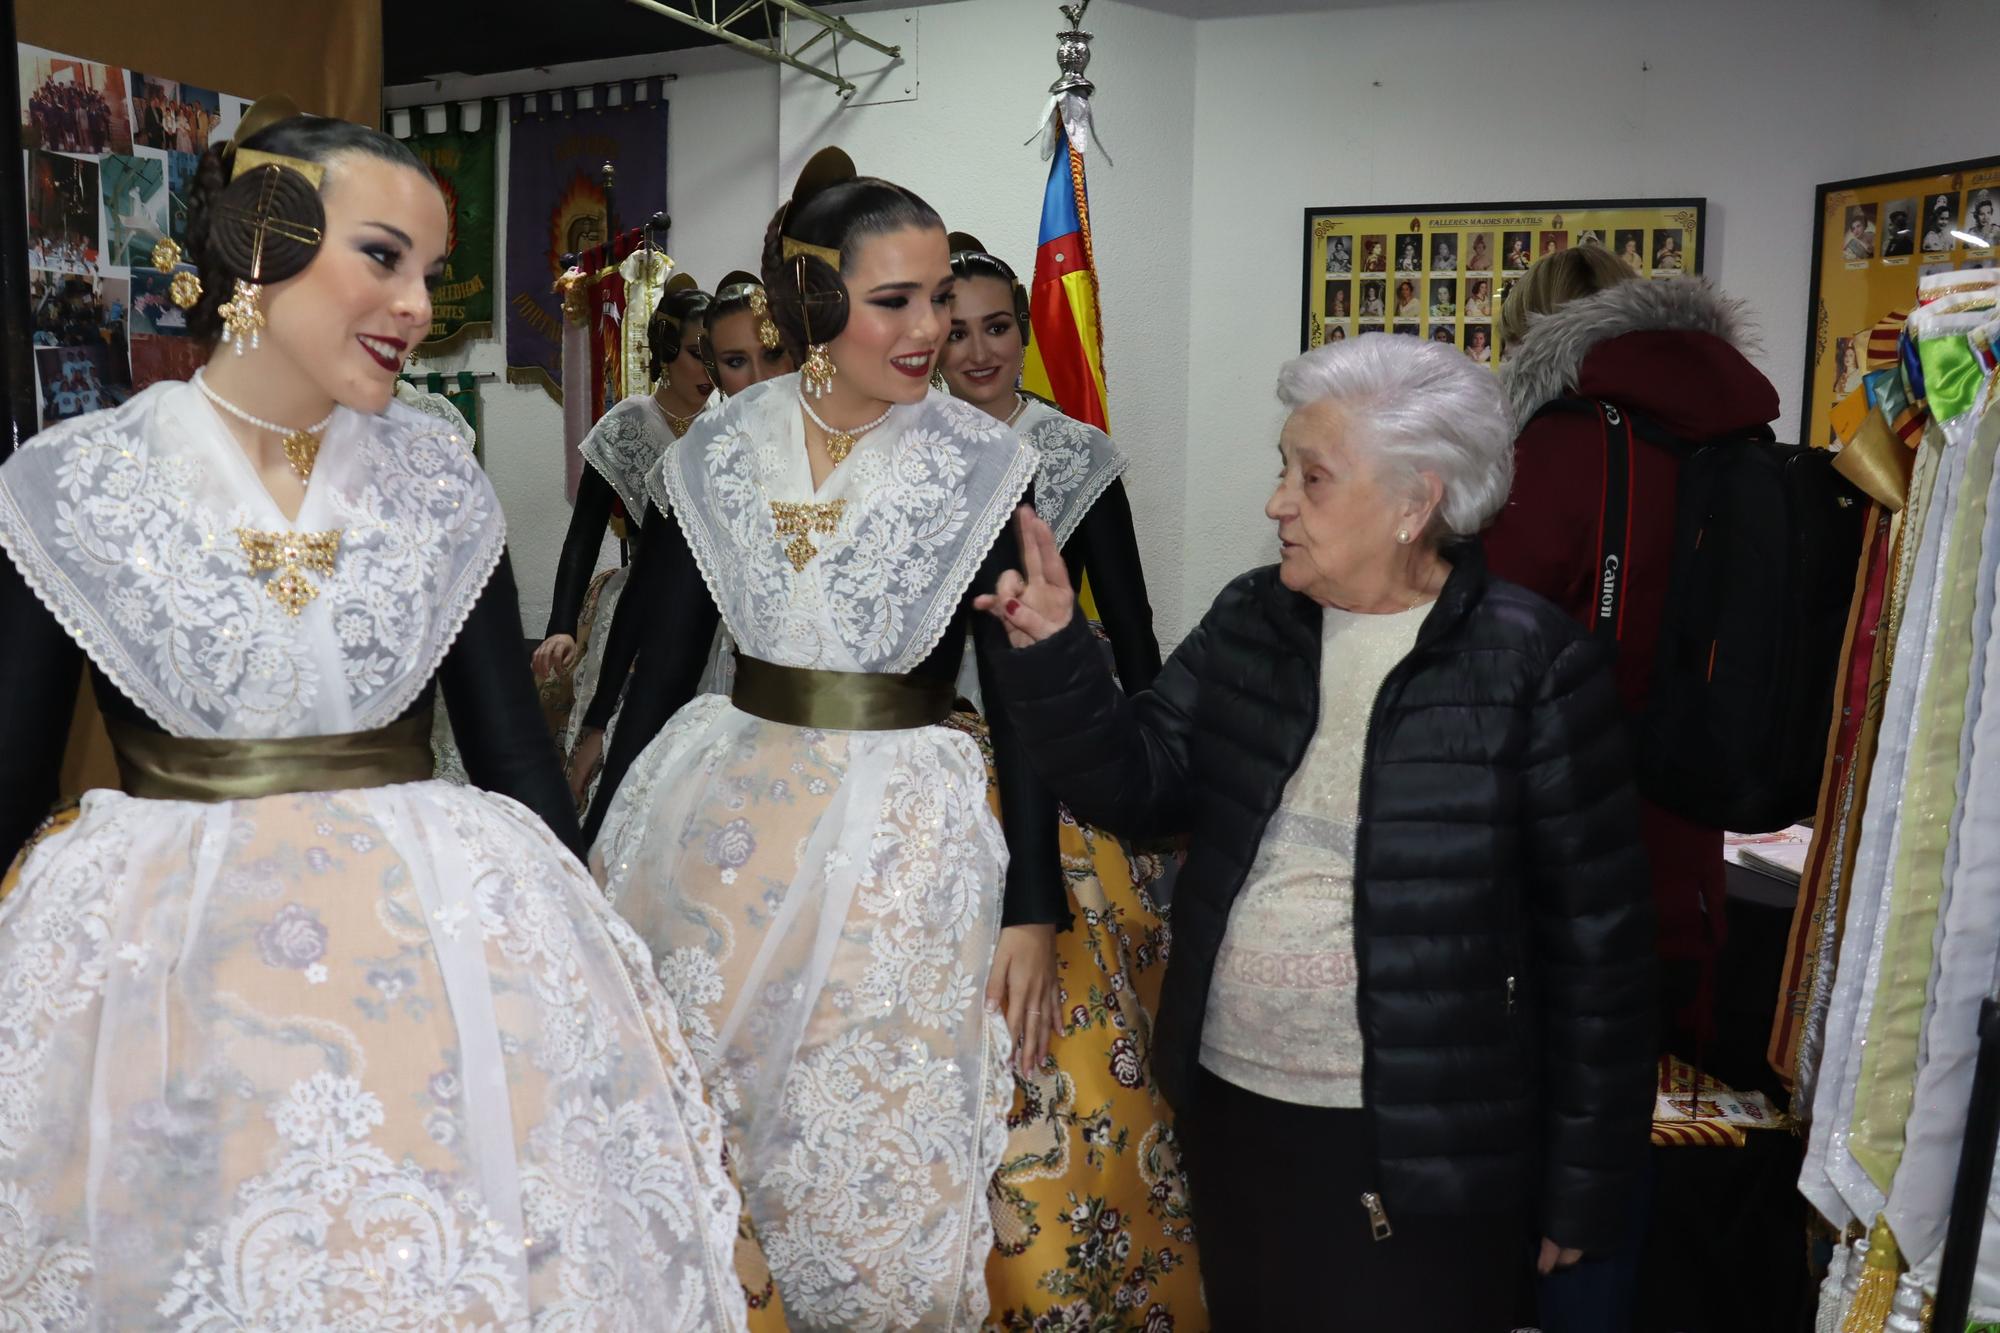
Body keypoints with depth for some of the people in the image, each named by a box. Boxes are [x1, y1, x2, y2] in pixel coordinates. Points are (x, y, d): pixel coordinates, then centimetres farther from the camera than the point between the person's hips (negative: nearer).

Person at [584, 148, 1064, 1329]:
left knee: (886, 1179, 7)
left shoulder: (982, 464, -7)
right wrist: (593, 855, 10)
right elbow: (663, 668, 6)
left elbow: (1019, 696, -5)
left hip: (903, 842, -2)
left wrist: (1034, 911, -7)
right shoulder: (720, 456, -1)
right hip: (726, 822, 3)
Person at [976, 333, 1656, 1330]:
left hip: (1421, 1154, -5)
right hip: (1228, 1109, 5)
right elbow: (1135, 787, 0)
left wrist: (1580, 1189, -6)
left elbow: (1596, 941, -10)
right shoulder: (1249, 620, 2)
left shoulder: (1531, 667, -14)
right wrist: (1052, 653, -17)